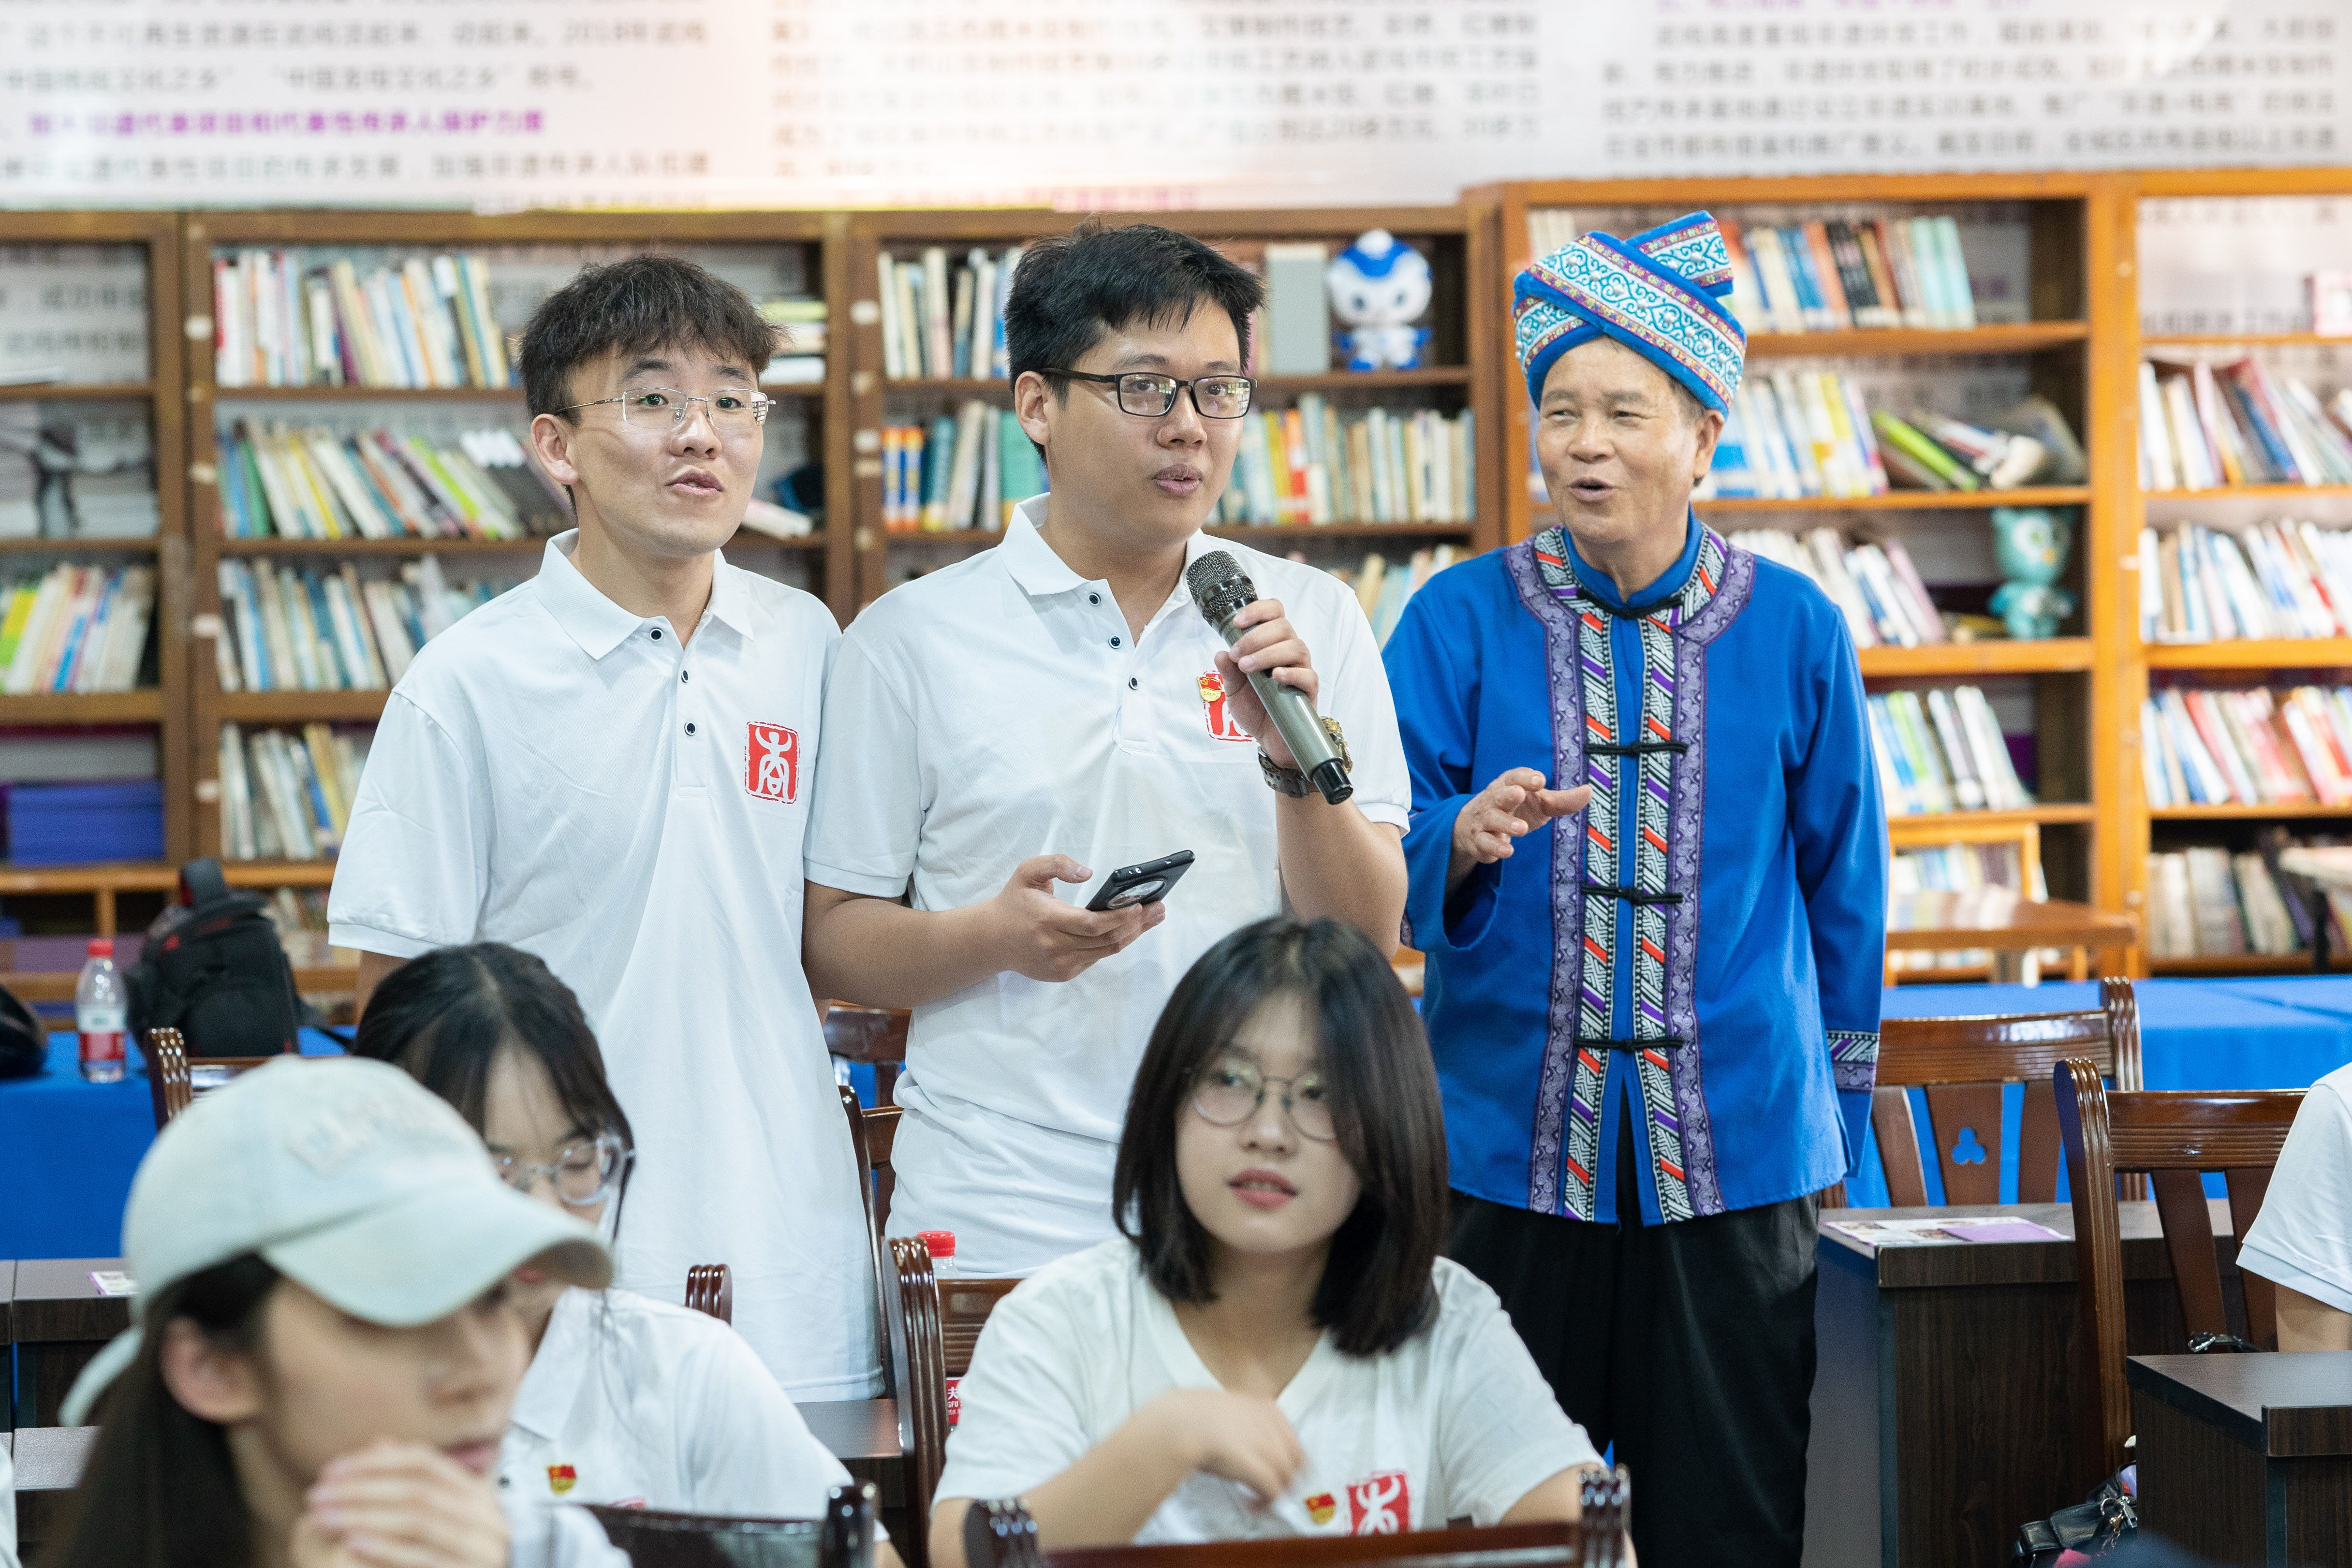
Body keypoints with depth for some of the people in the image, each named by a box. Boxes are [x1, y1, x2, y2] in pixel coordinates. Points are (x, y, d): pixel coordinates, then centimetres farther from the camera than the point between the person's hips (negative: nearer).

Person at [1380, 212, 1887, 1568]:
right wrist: (1467, 838, -27)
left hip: (1738, 1159, 0)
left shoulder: (1794, 633, 3)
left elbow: (1846, 890, 12)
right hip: (1511, 1151, 0)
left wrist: (1836, 1122, 15)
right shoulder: (1457, 624, 1)